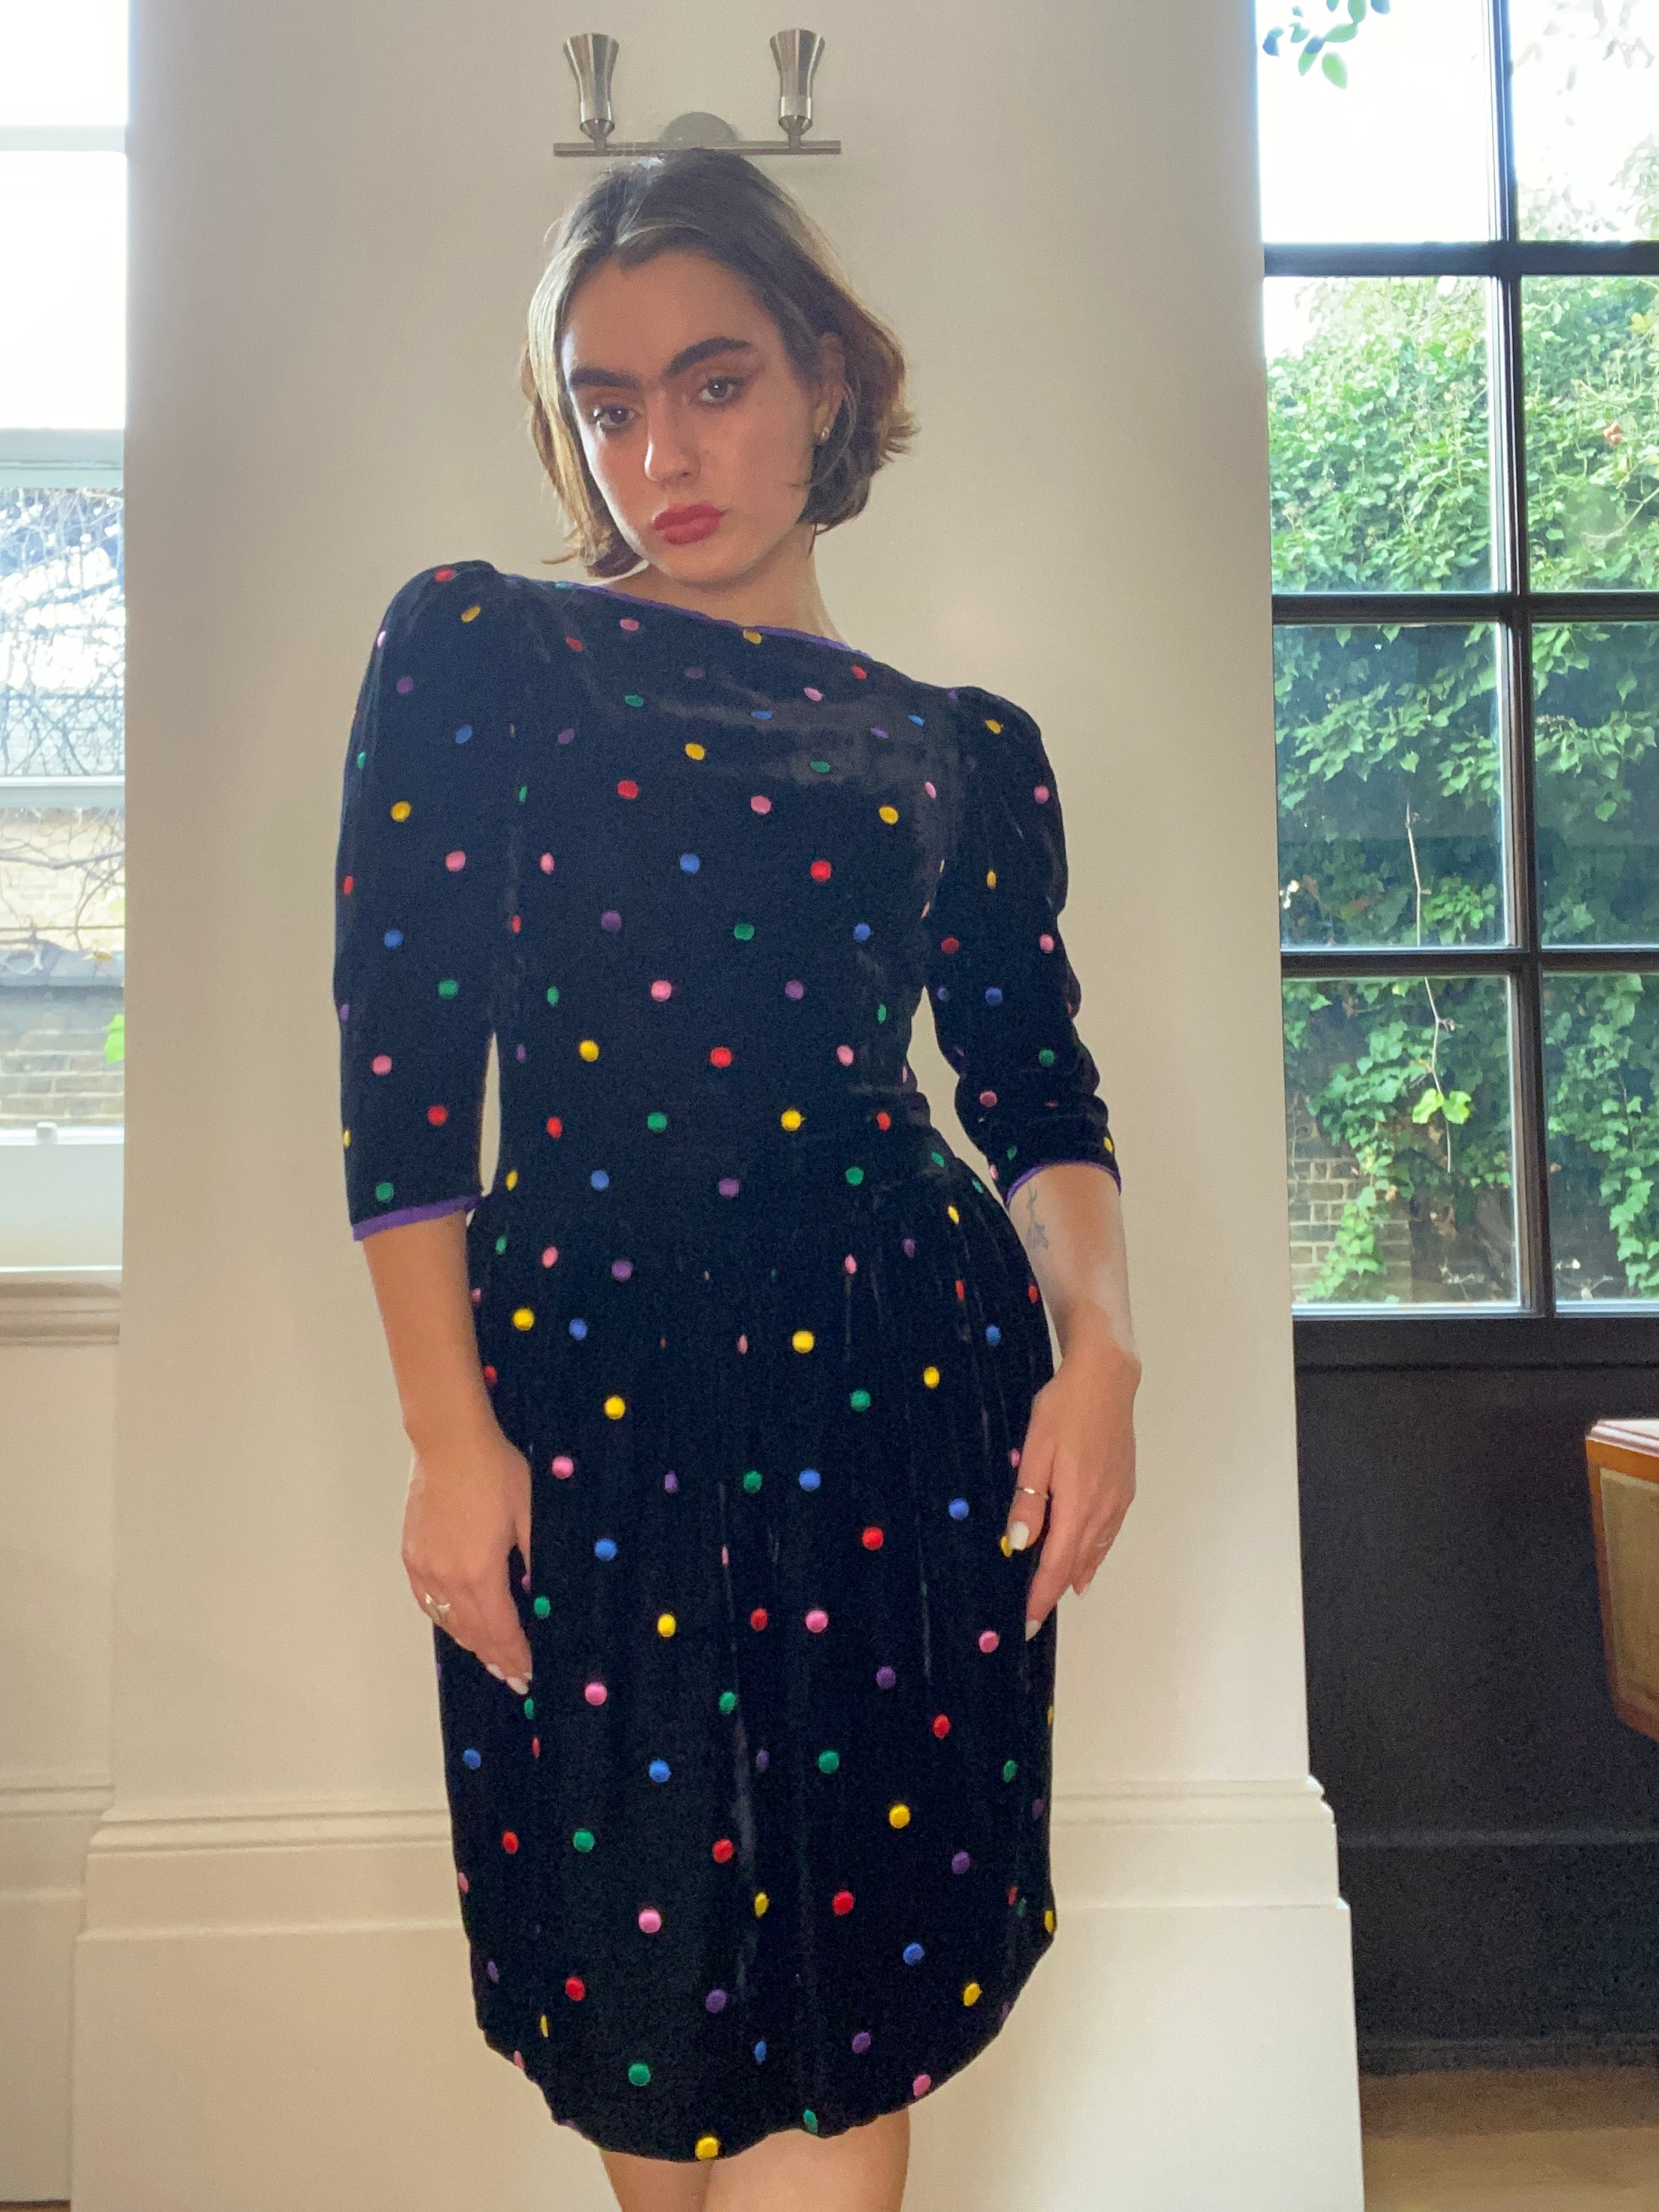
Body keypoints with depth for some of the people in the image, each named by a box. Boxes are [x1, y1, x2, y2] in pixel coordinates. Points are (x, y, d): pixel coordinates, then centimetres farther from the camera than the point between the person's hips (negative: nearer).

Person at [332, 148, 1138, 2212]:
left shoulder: (967, 751, 10)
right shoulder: (474, 647, 4)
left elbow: (1038, 1093, 8)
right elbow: (401, 1059, -2)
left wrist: (1098, 1339, -10)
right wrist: (449, 1434, -7)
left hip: (908, 1382, 2)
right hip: (589, 1379, -1)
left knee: (858, 1985, 7)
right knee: (654, 1991, 12)